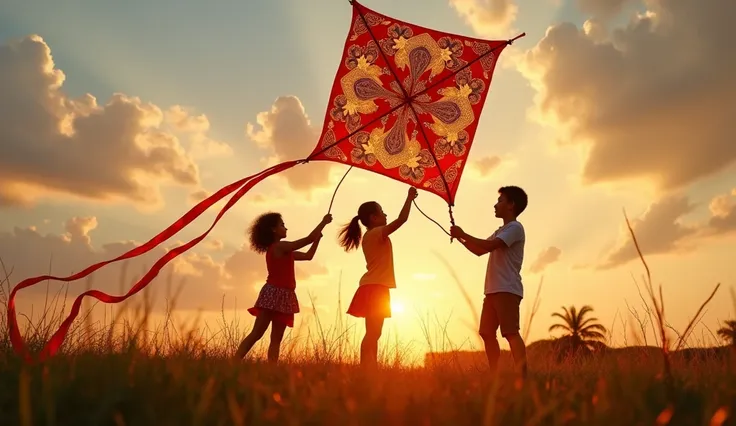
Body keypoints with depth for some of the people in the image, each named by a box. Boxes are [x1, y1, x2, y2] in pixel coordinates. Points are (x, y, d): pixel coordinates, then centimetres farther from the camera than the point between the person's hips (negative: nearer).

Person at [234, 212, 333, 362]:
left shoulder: (282, 251, 20)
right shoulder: (280, 246, -9)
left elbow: (308, 256, 22)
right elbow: (309, 239, -10)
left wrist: (318, 238, 14)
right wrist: (324, 221, -2)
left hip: (282, 296, 9)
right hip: (274, 294, -9)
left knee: (276, 338, 3)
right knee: (256, 334, -10)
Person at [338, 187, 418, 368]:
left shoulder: (370, 235, 18)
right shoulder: (377, 233, -11)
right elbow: (402, 219, -17)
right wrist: (410, 197, -8)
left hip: (374, 287, 10)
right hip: (375, 288, -10)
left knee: (373, 333, 8)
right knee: (373, 334, -13)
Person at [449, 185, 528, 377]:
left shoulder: (514, 228, -6)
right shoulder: (500, 231, 25)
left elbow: (489, 246, -20)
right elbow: (479, 250, 27)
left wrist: (463, 234, -12)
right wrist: (460, 238, 15)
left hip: (507, 289, -10)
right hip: (493, 290, 10)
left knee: (511, 332, -15)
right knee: (487, 333, 6)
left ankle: (522, 376, -17)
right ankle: (495, 375, 10)